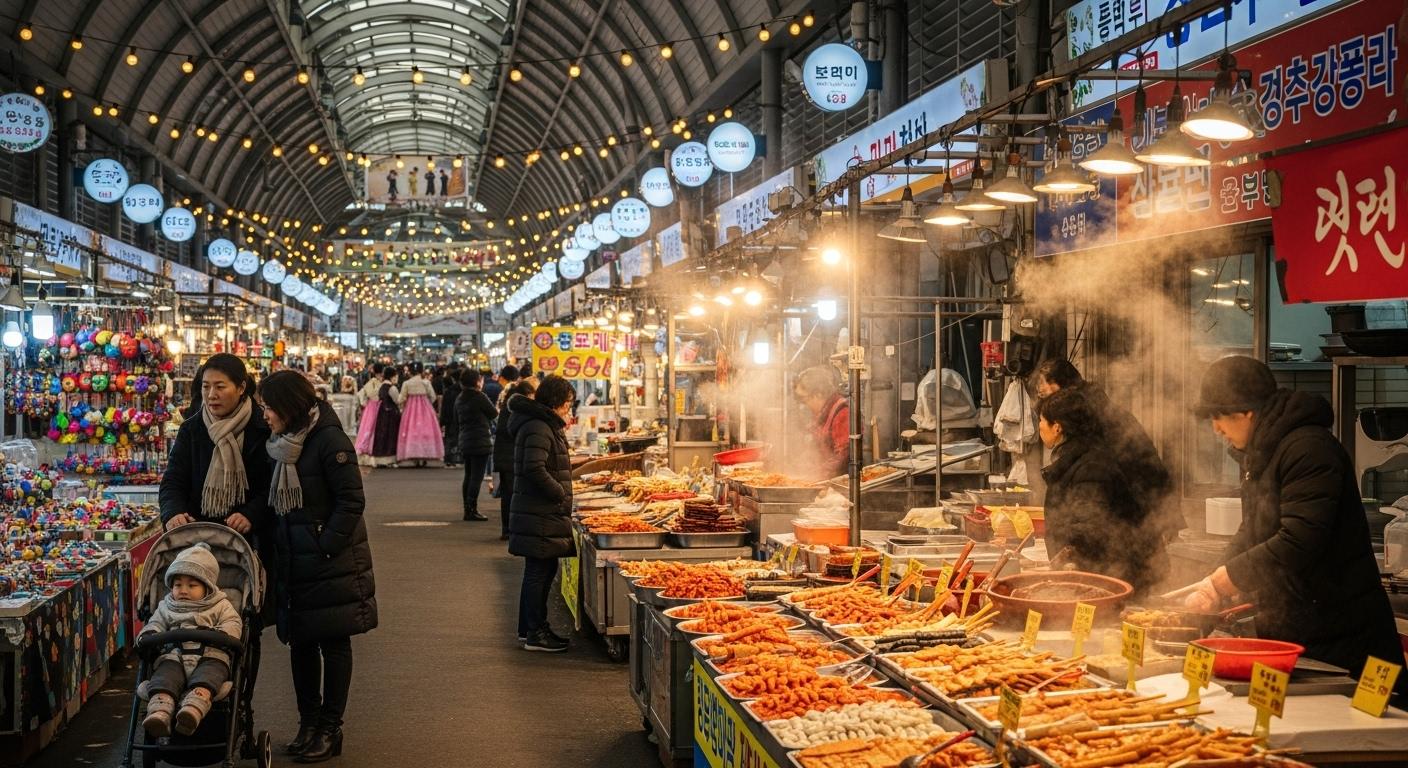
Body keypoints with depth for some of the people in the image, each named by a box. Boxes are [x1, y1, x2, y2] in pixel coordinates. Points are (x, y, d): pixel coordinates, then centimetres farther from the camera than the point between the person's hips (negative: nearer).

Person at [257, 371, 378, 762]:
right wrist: (275, 545, 8)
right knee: (300, 643, 11)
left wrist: (325, 546, -19)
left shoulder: (329, 439, -14)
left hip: (333, 563, -7)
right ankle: (309, 723, 22)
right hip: (295, 563, 7)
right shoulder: (283, 444, 9)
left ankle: (330, 730, 10)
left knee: (333, 644, 2)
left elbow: (351, 501, -16)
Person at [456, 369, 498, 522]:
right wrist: (498, 410, 17)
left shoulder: (459, 399, 10)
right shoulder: (480, 397, -14)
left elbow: (456, 420, 18)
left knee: (468, 476, 13)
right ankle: (472, 510, -9)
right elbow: (494, 413, -4)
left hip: (465, 441, 8)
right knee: (477, 477, -6)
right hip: (481, 442, -8)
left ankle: (467, 509, 15)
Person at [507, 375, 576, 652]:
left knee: (542, 571, 16)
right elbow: (534, 469, -26)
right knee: (538, 572, -4)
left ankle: (530, 629, 24)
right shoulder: (538, 428, -17)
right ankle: (535, 634, 3)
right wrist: (561, 495, -18)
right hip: (539, 517, -11)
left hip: (544, 514, 11)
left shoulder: (545, 425, 17)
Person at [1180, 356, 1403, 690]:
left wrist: (1221, 583, -20)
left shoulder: (1308, 449, -18)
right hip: (1284, 632, 9)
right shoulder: (1257, 455, 15)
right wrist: (1215, 583, 8)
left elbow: (1299, 543, -26)